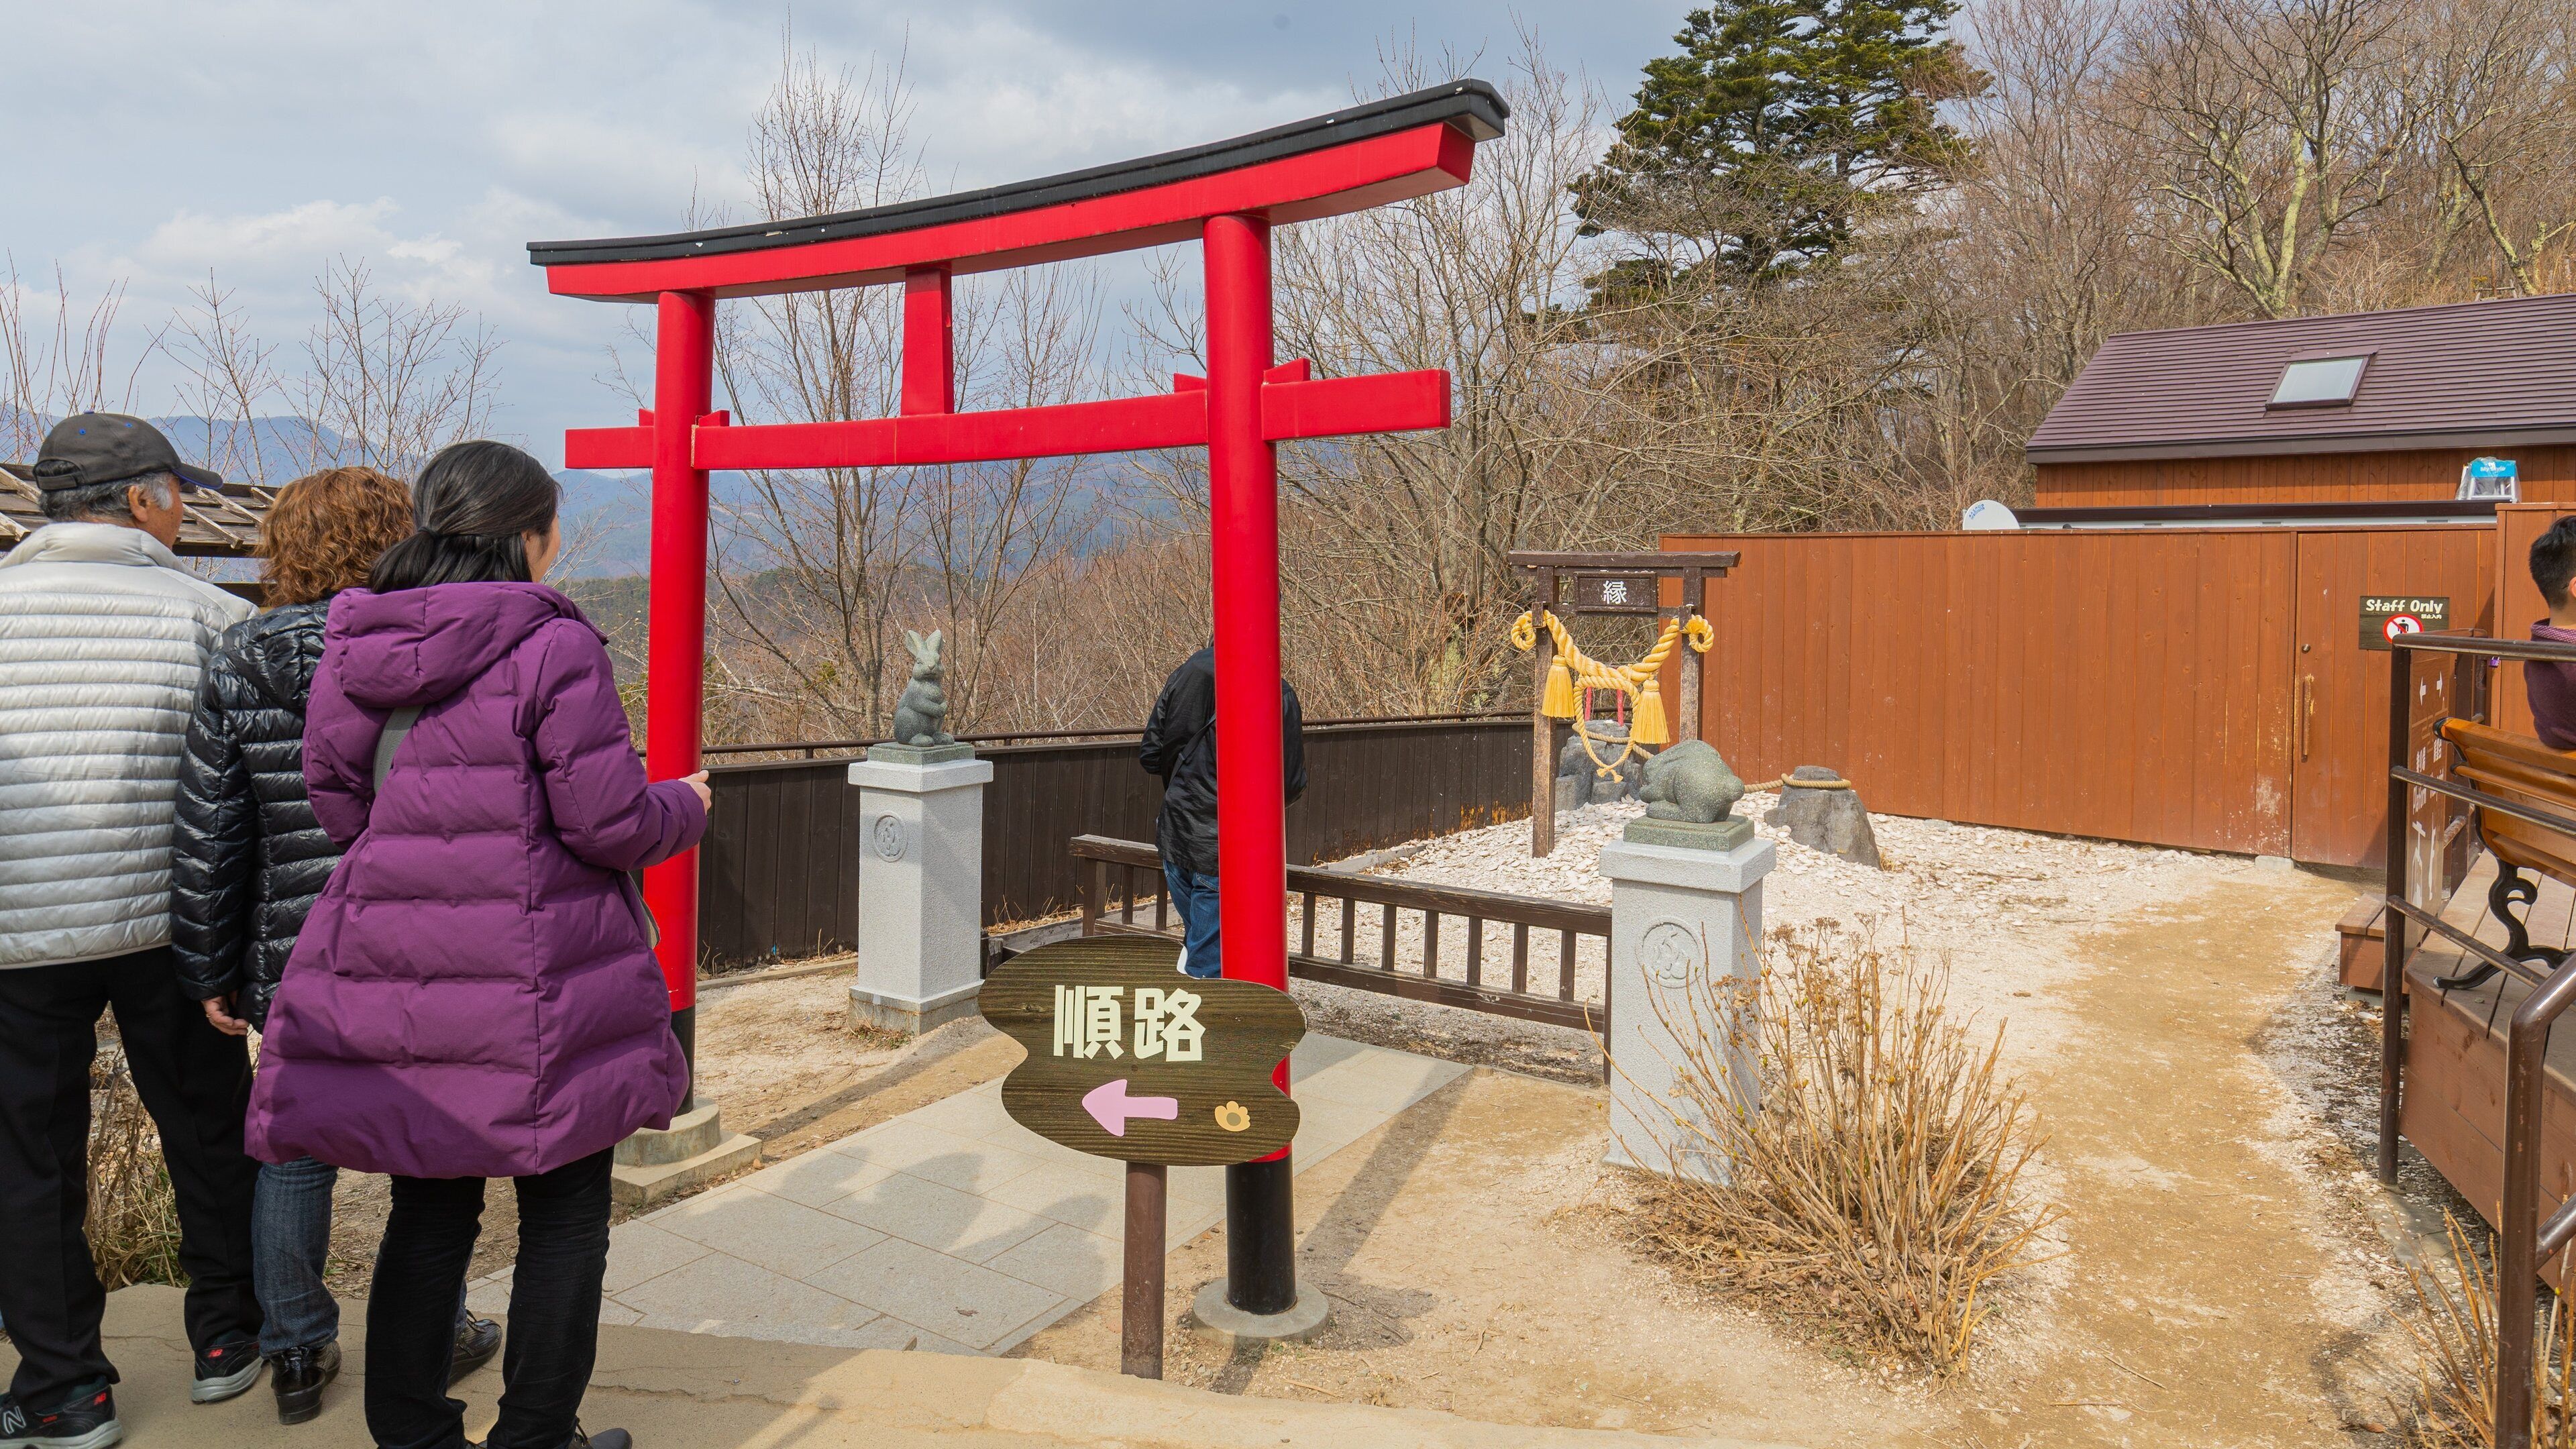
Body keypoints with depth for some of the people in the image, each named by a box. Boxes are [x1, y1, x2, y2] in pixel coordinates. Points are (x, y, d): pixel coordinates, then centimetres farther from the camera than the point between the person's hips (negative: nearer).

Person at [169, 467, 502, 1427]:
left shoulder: (237, 668, -2)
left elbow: (208, 835, 2)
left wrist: (210, 971, 11)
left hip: (291, 963, 3)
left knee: (296, 1150, 17)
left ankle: (296, 1356, 29)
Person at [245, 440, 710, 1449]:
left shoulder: (352, 648, 5)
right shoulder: (553, 646, -13)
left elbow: (337, 802, 10)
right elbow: (608, 819, -14)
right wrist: (683, 807, 5)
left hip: (395, 978, 6)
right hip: (536, 985, -5)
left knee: (426, 1215, 17)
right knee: (564, 1218, 11)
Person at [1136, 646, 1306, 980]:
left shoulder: (1184, 676, 2)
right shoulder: (1277, 696, -10)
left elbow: (1150, 756, 6)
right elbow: (1292, 786, -9)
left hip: (1176, 837, 4)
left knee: (1197, 937, 28)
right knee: (1208, 967, 6)